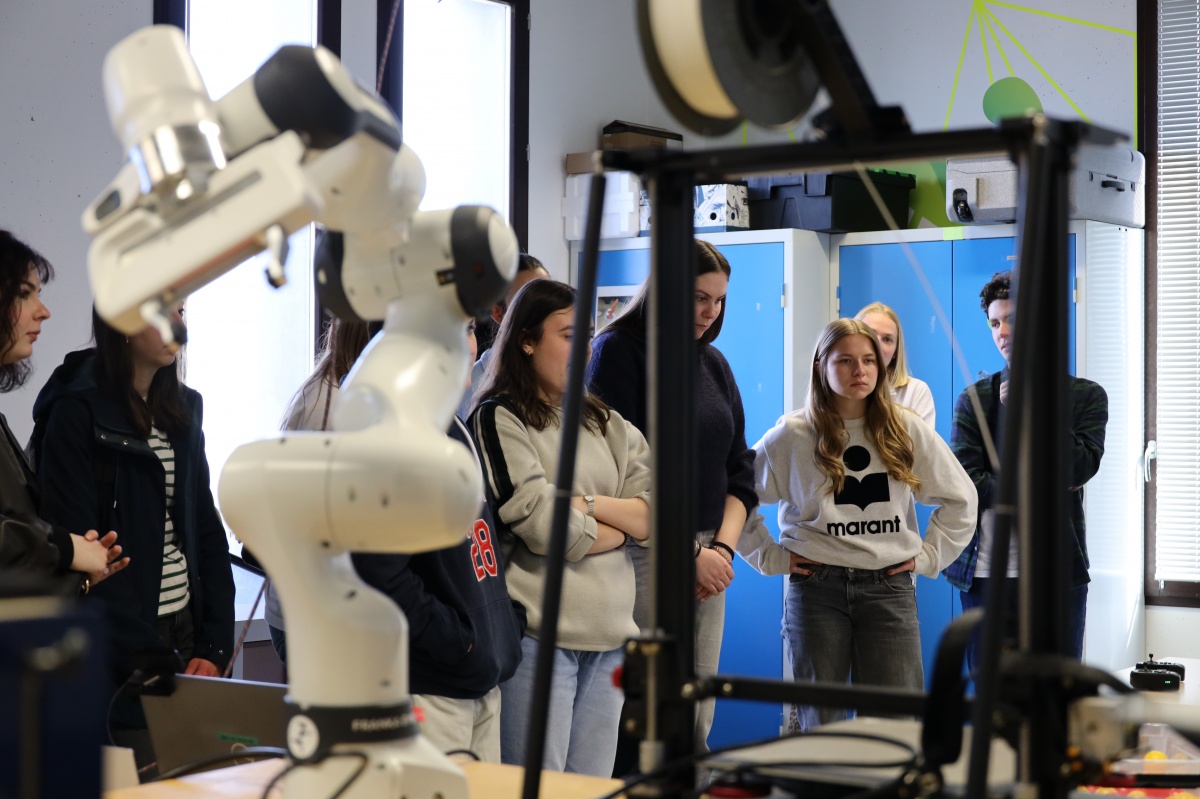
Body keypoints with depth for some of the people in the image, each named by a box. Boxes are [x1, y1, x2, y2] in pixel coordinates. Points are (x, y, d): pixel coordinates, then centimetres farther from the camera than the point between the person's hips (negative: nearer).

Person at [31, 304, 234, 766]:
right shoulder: (77, 411, -8)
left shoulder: (183, 407, 13)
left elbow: (206, 530, 13)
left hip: (184, 630, 6)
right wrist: (153, 661, -18)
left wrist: (214, 647, 1)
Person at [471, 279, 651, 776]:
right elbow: (545, 529, -14)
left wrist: (586, 503, -10)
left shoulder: (605, 423, 16)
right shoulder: (499, 419, -3)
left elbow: (657, 515, 6)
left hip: (608, 635, 6)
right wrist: (620, 527, 1)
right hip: (539, 635, -6)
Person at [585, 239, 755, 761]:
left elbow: (739, 469, 16)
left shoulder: (714, 363, 16)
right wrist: (689, 554, -11)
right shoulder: (618, 351, -4)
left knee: (696, 724, 5)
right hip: (643, 555, -6)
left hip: (708, 556, 6)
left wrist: (723, 547, 0)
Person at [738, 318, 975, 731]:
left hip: (889, 587, 1)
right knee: (820, 725, 3)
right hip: (816, 588, -1)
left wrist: (928, 556, 6)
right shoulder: (792, 435, 1)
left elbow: (960, 499, 14)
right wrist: (771, 557, -2)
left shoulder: (907, 430, 6)